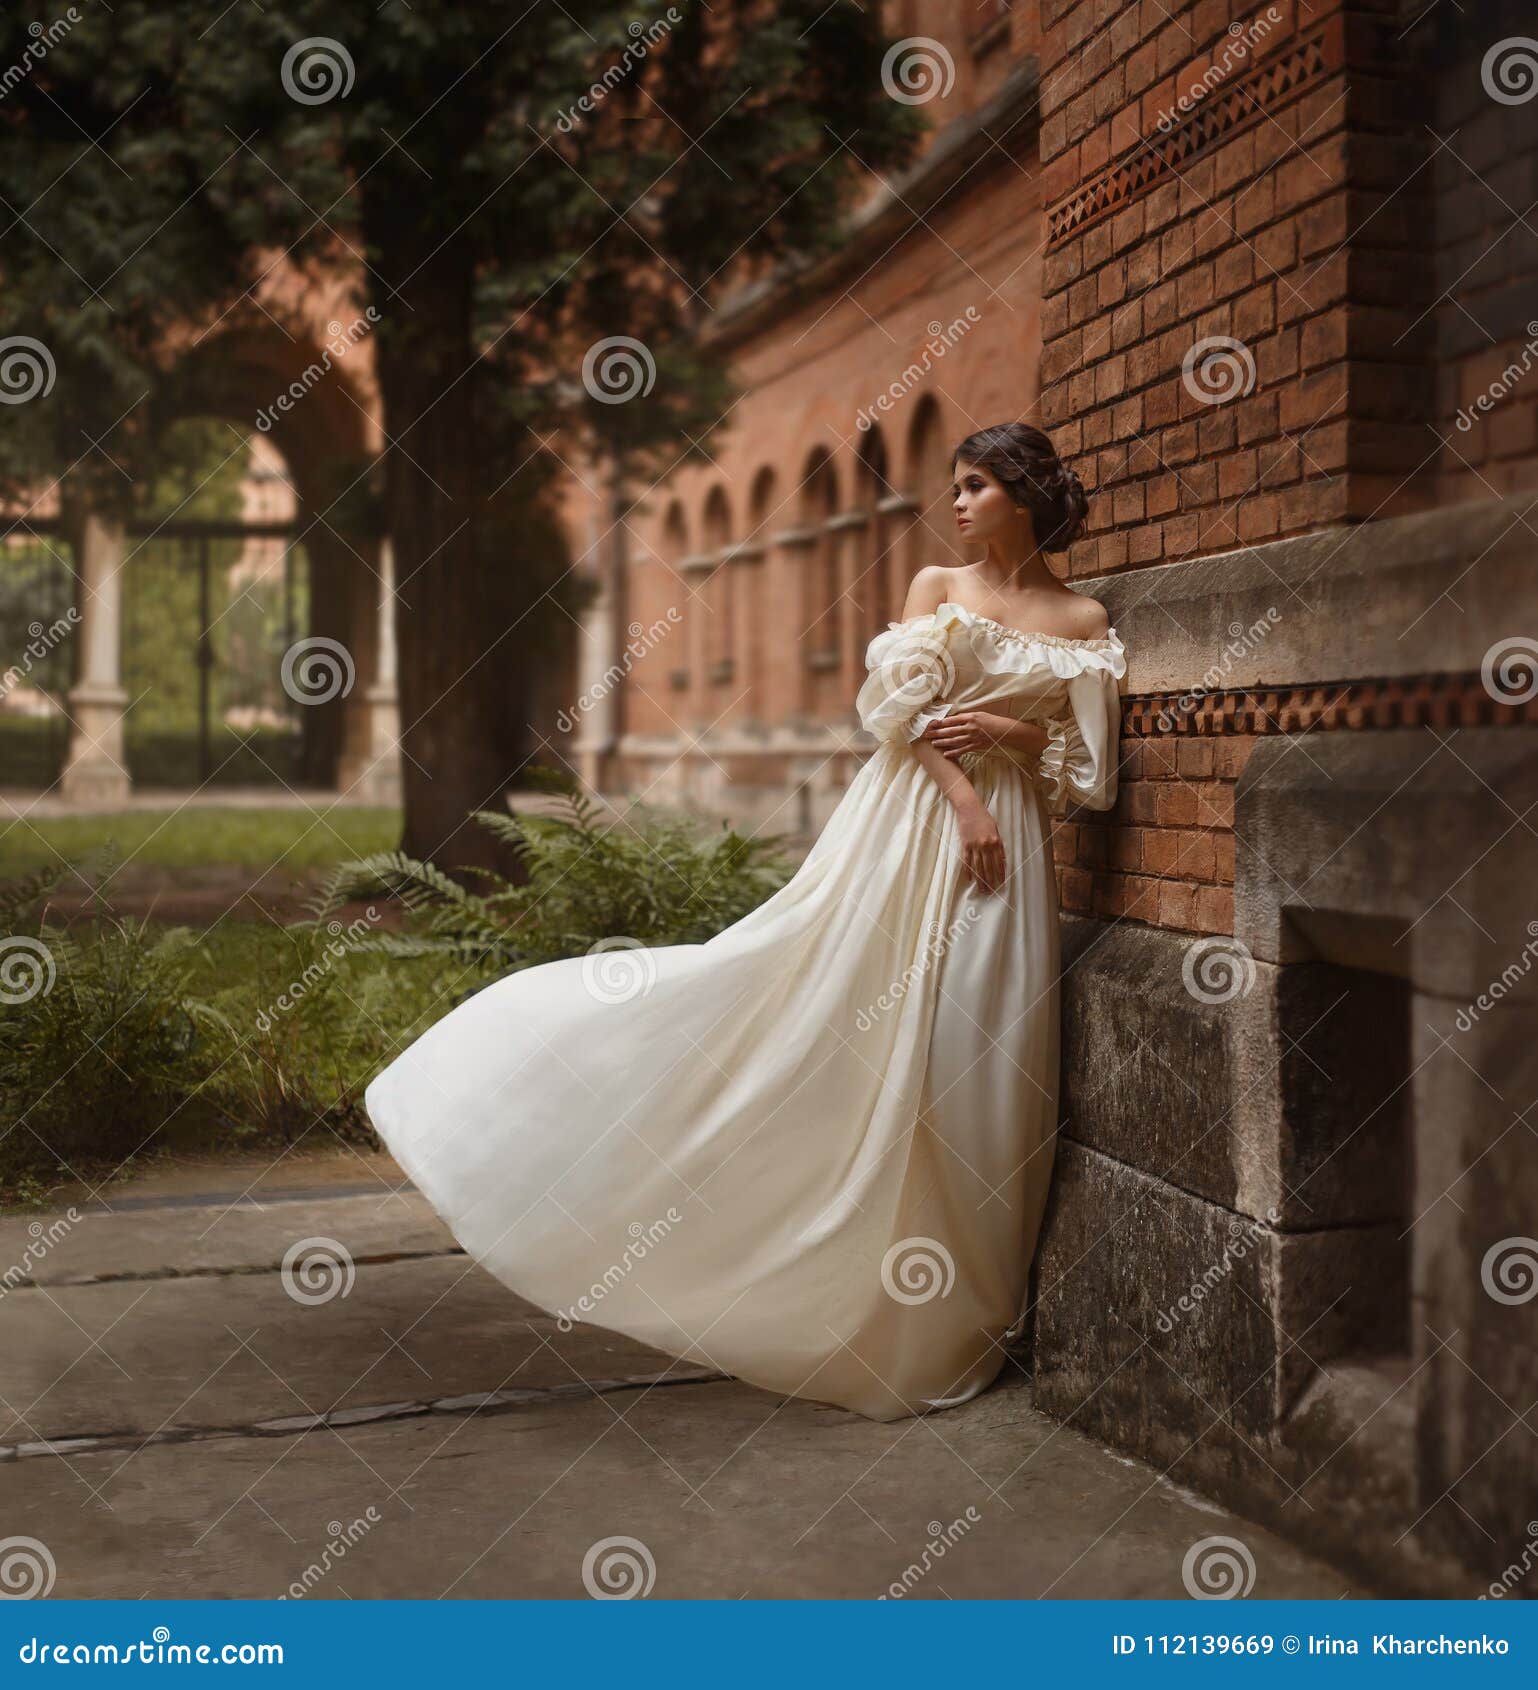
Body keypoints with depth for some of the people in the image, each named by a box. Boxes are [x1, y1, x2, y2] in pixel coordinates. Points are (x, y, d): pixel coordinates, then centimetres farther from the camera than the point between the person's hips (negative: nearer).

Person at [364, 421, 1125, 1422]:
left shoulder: (1084, 623, 7)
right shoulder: (936, 586, 9)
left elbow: (1092, 762, 5)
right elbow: (902, 708, -2)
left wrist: (1005, 728, -8)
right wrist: (962, 797, -14)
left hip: (1005, 842, 0)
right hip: (907, 818, 0)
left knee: (968, 1062, 1)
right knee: (811, 993, -6)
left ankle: (950, 1324, 13)